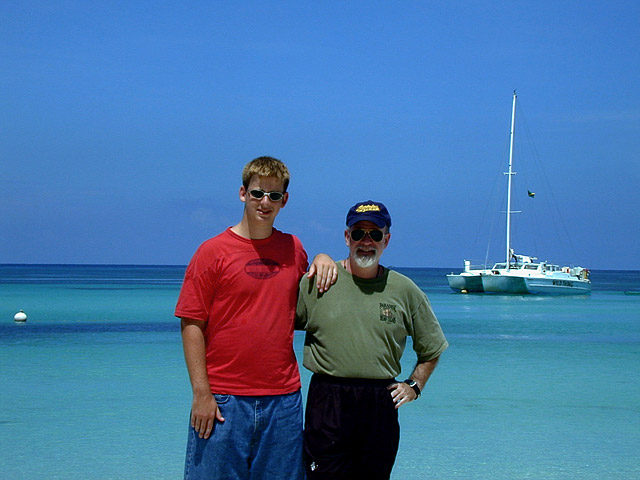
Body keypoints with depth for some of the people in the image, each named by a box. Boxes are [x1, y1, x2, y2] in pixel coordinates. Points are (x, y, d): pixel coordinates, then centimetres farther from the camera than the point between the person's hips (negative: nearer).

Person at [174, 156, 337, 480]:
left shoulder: (293, 249, 10)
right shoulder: (213, 252, -2)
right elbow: (192, 325, -4)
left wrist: (322, 260, 7)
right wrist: (201, 393, -11)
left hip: (283, 400, 4)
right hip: (224, 399, -4)